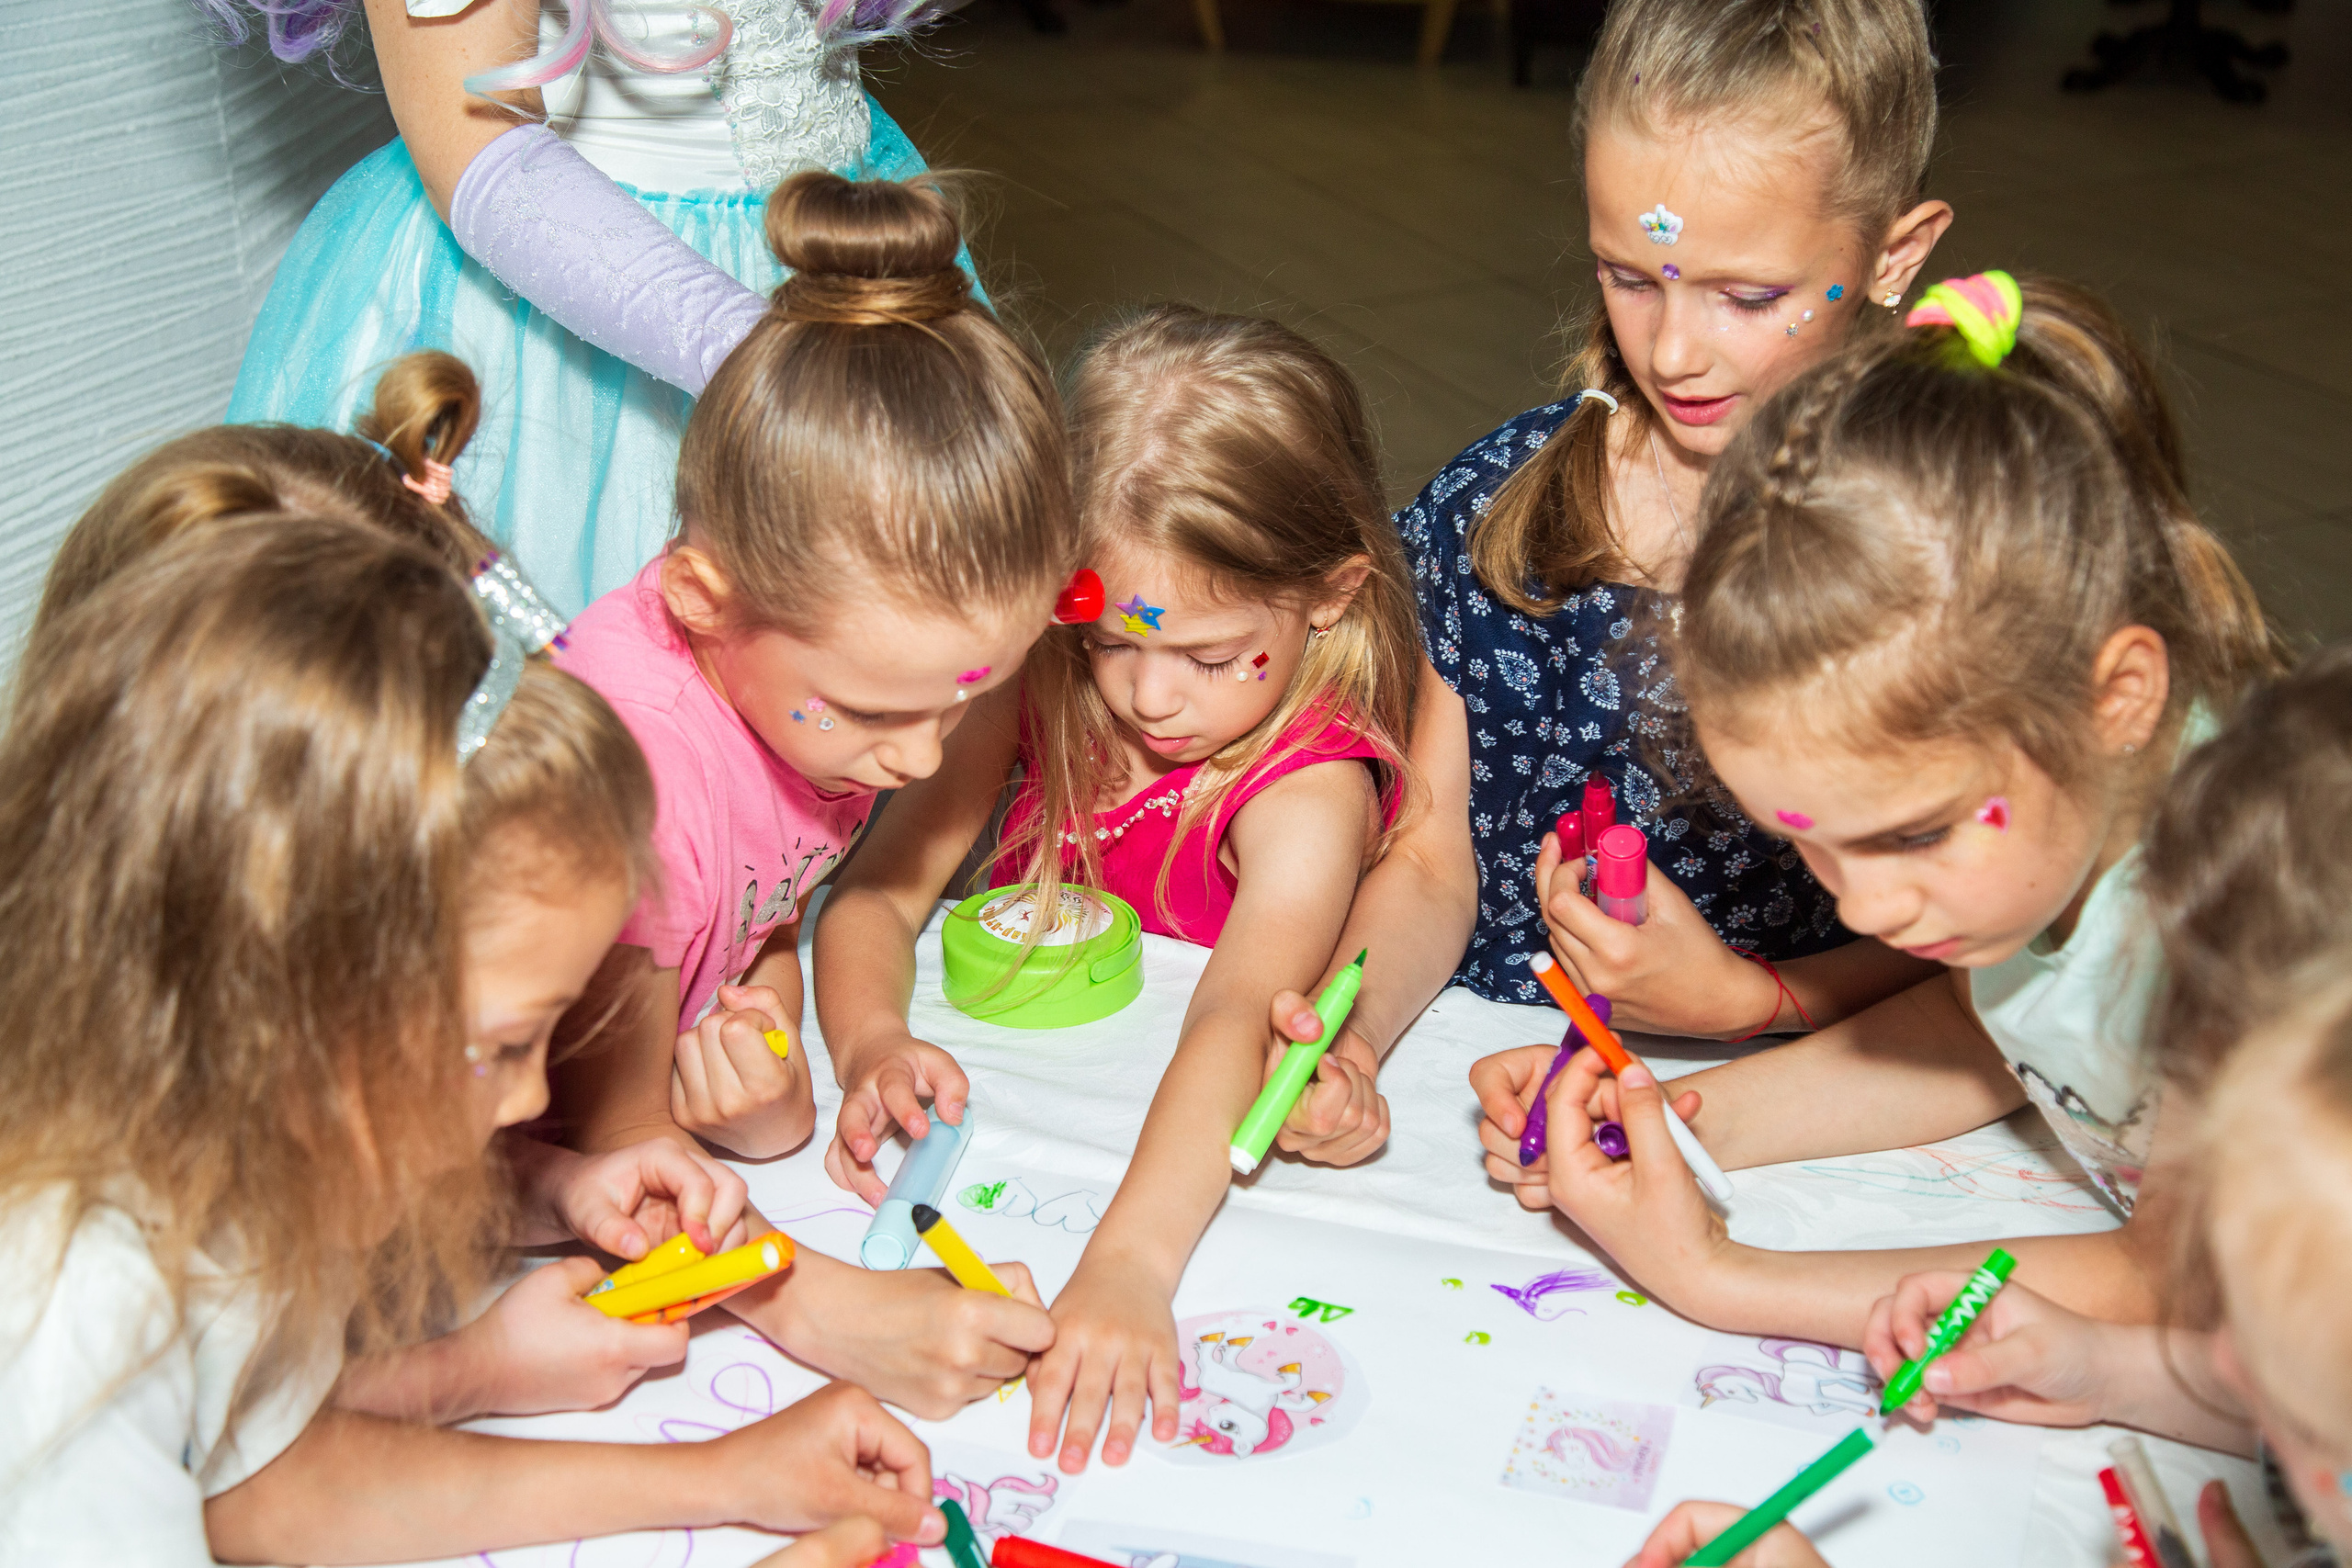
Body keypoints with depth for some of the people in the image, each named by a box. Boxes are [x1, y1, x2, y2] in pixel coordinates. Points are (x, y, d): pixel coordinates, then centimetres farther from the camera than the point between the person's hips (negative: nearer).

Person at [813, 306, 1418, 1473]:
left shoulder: (1312, 784, -21)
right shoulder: (1040, 683, -7)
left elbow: (1237, 1018, -38)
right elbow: (875, 895, -8)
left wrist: (1130, 1262, -54)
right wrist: (870, 1045, -31)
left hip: (1179, 1149, -3)